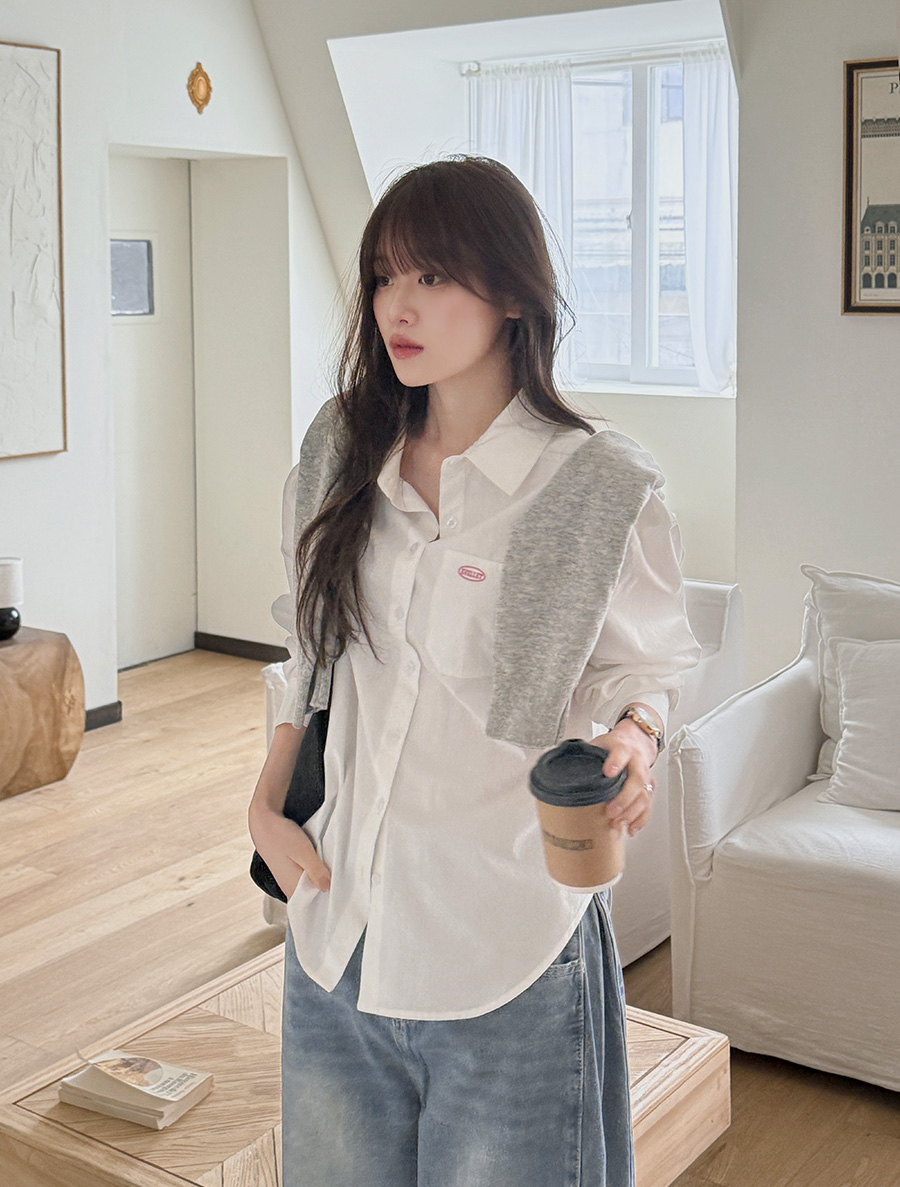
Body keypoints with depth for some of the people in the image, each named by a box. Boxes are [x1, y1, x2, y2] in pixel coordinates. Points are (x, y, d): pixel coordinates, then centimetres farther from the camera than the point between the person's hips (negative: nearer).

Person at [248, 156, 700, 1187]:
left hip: (508, 947, -4)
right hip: (337, 925, 5)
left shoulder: (602, 489, -13)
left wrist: (633, 735, -20)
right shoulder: (340, 453, 2)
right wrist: (267, 801, 5)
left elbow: (644, 662, 1)